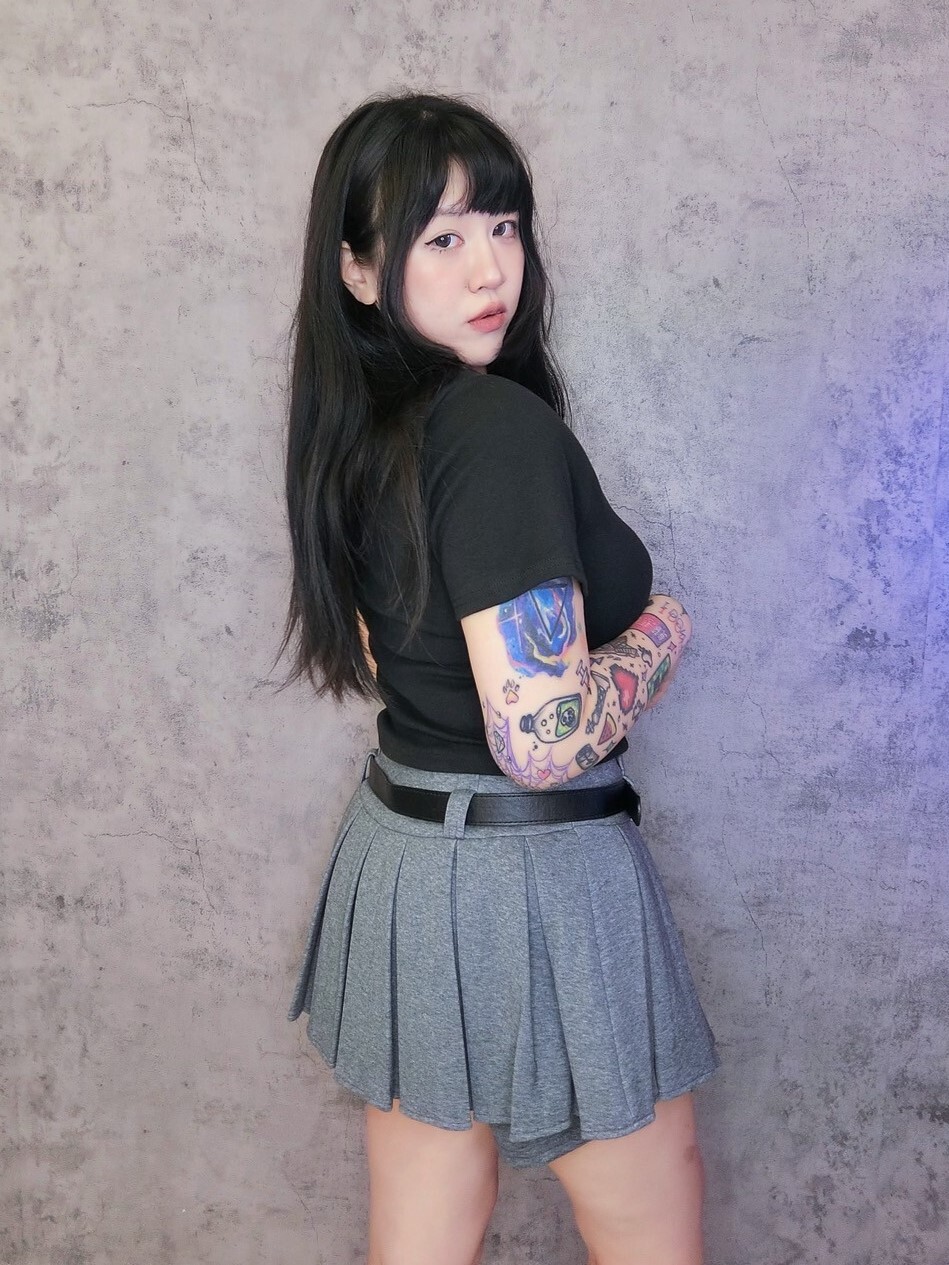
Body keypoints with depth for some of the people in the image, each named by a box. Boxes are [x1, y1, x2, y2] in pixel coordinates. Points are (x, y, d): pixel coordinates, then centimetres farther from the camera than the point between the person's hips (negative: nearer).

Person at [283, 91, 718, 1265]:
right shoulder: (502, 429, -23)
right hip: (529, 879, -8)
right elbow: (543, 739, -28)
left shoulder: (353, 433, 4)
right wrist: (661, 629, -9)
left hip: (395, 849, 8)